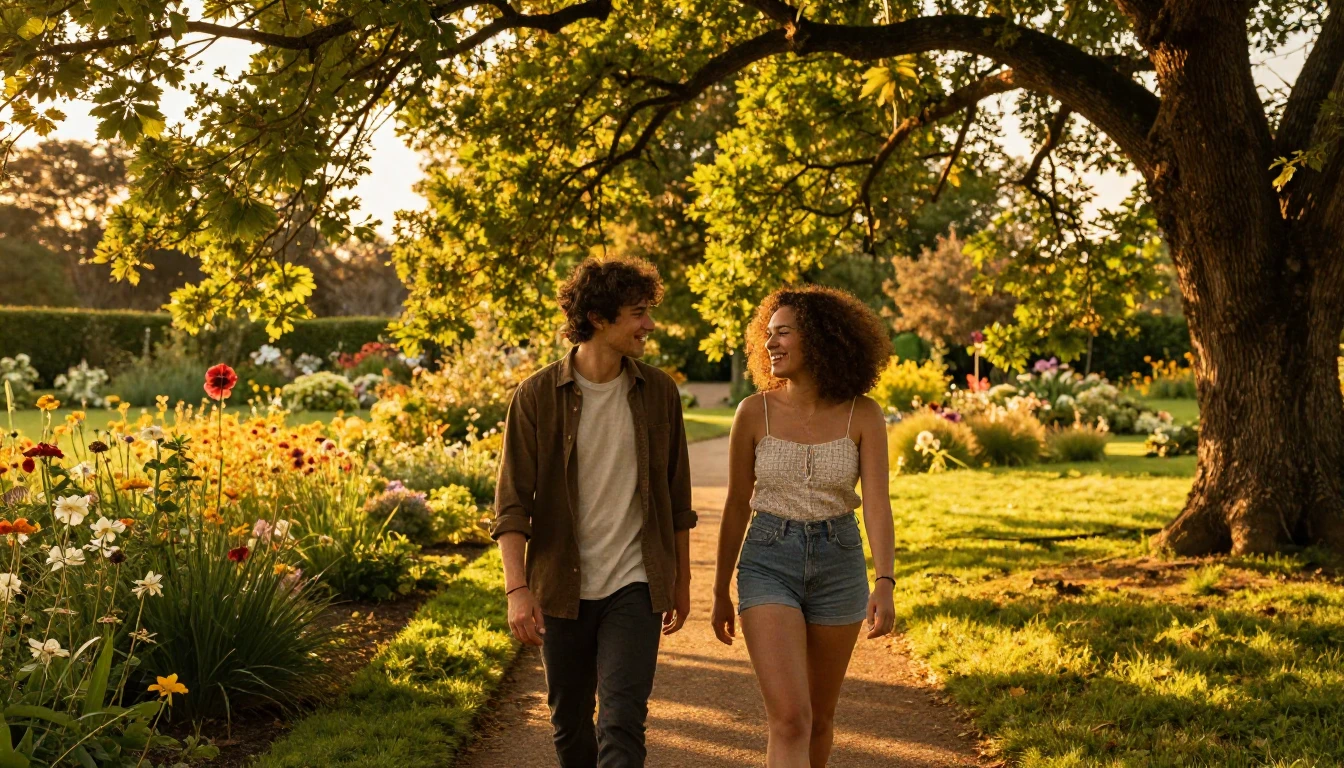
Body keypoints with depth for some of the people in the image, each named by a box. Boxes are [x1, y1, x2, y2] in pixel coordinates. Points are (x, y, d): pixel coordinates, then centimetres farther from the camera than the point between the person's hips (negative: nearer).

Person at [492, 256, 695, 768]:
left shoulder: (658, 392, 2)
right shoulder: (537, 397, -6)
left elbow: (677, 496, 11)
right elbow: (511, 503, -7)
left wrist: (681, 579, 15)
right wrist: (517, 588, -17)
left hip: (635, 587, 0)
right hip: (562, 590, 0)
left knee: (622, 725, -11)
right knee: (570, 724, 14)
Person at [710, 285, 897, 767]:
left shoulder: (863, 416, -7)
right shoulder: (754, 412, -6)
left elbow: (877, 503, -13)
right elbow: (737, 505, 3)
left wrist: (885, 584, -28)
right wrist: (721, 592, 9)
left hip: (838, 566, 2)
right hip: (769, 565, -1)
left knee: (819, 717, 15)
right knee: (789, 719, -15)